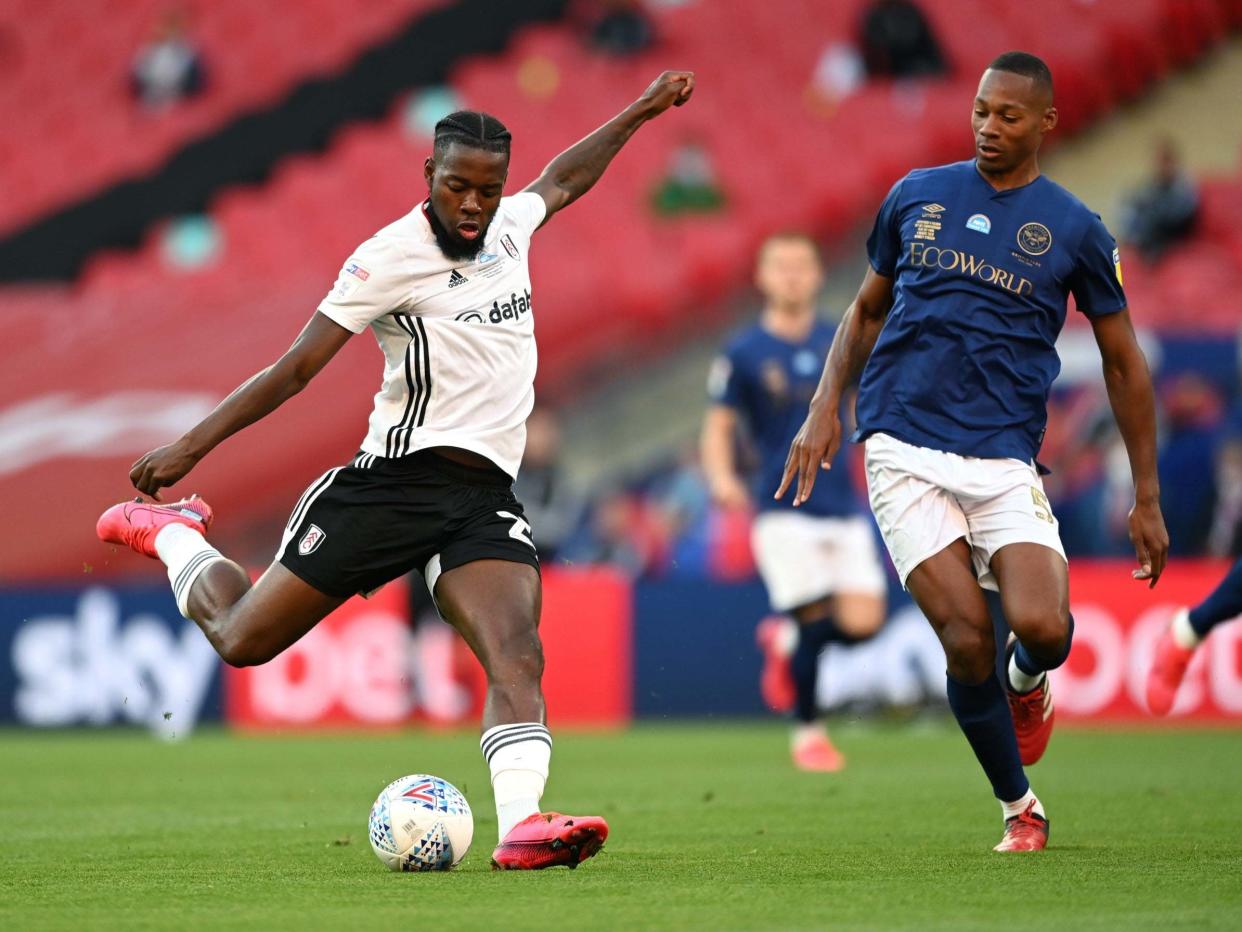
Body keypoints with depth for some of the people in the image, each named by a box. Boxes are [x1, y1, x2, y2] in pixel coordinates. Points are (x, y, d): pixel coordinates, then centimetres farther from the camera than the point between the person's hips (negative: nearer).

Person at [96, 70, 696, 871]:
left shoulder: (508, 227, 11)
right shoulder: (392, 256, -8)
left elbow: (561, 181, 36)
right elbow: (297, 367, -8)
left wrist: (639, 113, 39)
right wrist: (193, 445, -13)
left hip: (487, 498, 4)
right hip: (396, 479, -4)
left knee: (517, 655, -22)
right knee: (242, 639, 3)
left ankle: (521, 823, -36)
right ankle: (173, 534, 33)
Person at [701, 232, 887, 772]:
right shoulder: (742, 353, -2)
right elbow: (718, 426, 0)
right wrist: (722, 479, -18)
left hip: (842, 504, 3)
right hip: (783, 507, -3)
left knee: (862, 622, -8)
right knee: (815, 617, -11)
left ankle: (786, 643, 25)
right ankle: (808, 733, 10)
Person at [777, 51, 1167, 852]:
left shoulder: (1074, 229, 5)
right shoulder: (916, 196, 10)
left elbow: (1124, 365, 12)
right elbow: (867, 312, 22)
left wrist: (1148, 500, 9)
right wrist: (826, 407, 6)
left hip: (1004, 460, -1)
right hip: (904, 451, 1)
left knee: (1042, 628, -22)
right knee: (967, 640, -14)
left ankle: (1028, 682, 17)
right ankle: (1021, 809, 8)